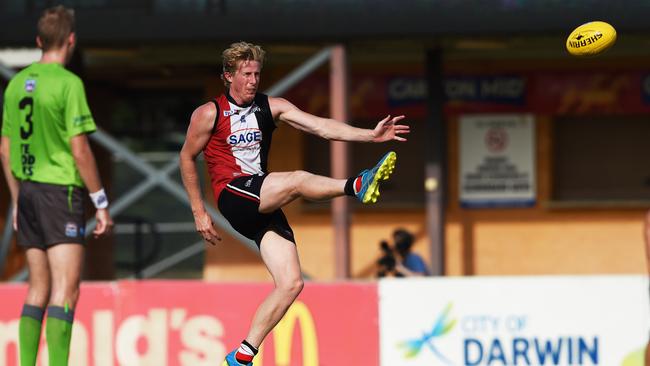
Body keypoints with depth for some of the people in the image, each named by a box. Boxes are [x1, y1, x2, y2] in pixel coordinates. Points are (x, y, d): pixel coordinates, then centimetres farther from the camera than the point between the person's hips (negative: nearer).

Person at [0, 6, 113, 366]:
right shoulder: (68, 83, -11)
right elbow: (79, 150, -14)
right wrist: (101, 203, -7)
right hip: (61, 190, -7)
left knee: (38, 290, 13)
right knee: (66, 291, -9)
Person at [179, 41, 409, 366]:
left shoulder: (271, 107, 11)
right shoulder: (209, 114, 2)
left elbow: (320, 126, -1)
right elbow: (187, 158, 10)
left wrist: (370, 135, -15)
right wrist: (199, 212, 6)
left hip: (264, 206, 5)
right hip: (233, 196, -5)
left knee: (291, 283, -8)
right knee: (297, 180, -31)